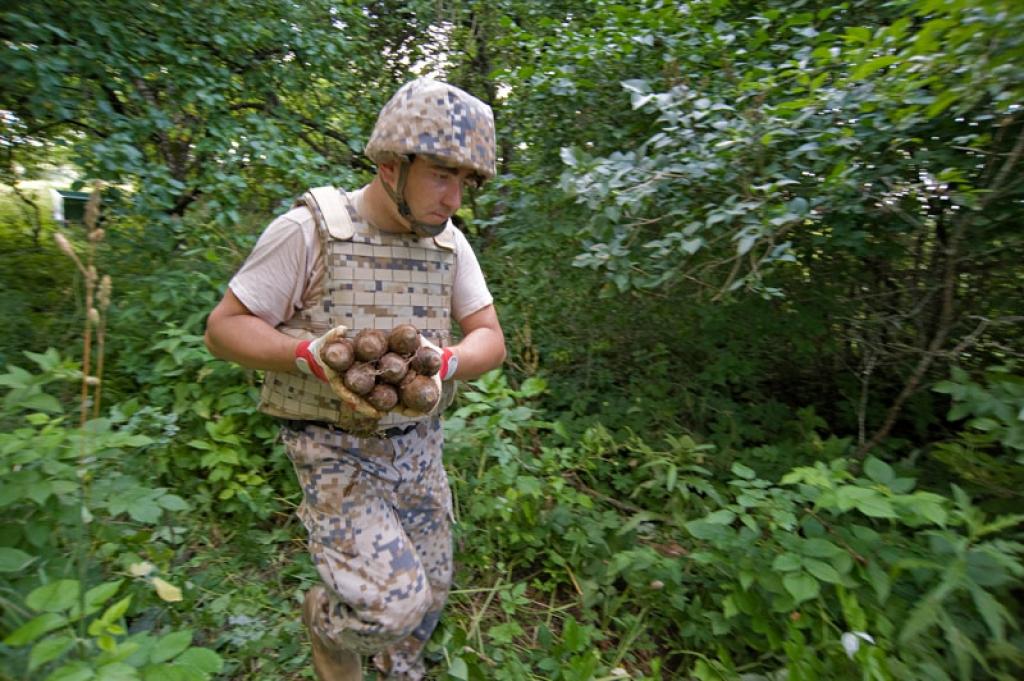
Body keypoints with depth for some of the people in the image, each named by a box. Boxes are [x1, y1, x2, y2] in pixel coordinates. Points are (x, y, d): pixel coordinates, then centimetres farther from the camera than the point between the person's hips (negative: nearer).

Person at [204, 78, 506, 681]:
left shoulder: (450, 244, -1)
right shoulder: (308, 230, -15)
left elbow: (490, 338, -2)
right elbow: (225, 327, -10)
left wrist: (446, 363, -24)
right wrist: (311, 354, -29)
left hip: (419, 444, 5)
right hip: (335, 450, -4)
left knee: (430, 592, 17)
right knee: (394, 603, -16)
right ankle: (327, 619, 22)